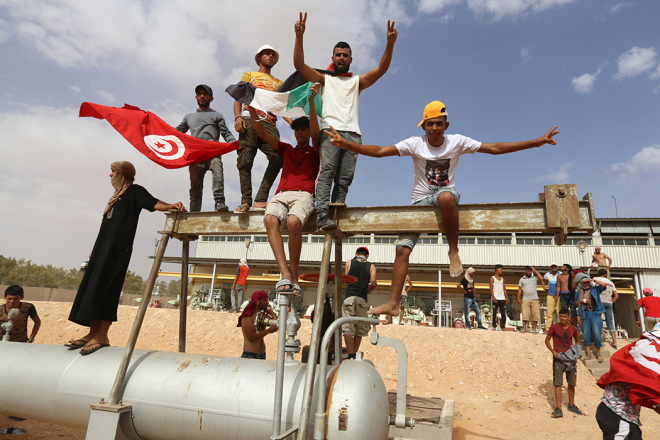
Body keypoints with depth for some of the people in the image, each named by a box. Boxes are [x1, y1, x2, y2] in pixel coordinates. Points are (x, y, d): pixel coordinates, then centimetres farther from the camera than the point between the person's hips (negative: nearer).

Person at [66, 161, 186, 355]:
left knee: (103, 287, -13)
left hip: (118, 248, -9)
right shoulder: (117, 196, 24)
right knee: (92, 286, 4)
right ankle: (93, 333, 7)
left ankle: (102, 335, -11)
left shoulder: (135, 191, 1)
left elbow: (153, 203, -17)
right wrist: (95, 250, 26)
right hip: (104, 247, 9)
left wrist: (171, 206, -38)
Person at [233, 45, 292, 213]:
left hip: (269, 123, 2)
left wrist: (292, 121, -2)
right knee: (245, 161, -11)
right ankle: (245, 201, -11)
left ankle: (260, 199, -19)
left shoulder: (278, 83, 33)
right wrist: (237, 117, -7)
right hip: (249, 120, -1)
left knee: (277, 158, -21)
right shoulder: (249, 75, 26)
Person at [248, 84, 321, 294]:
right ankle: (285, 275, -42)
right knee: (270, 219, -33)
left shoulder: (314, 152, 21)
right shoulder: (286, 149, 31)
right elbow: (262, 133, 24)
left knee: (293, 221, -37)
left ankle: (294, 278, -29)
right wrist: (251, 108, 13)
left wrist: (311, 102, -10)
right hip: (281, 194, 3)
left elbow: (316, 132, 1)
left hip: (303, 195, -3)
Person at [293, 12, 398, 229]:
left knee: (344, 178, -8)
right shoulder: (324, 79, 24)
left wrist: (390, 44, -2)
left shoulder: (357, 81, 27)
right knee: (327, 172, -19)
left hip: (353, 134, 2)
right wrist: (299, 36, 0)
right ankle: (323, 215, -27)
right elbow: (299, 64, 12)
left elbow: (381, 69, 13)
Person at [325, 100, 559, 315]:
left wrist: (537, 142, -7)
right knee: (402, 249, -11)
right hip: (420, 201, 1)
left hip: (445, 194, -1)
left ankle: (454, 251, -22)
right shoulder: (415, 144, -7)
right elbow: (379, 151, -16)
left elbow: (495, 148, -3)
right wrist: (346, 144, -29)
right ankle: (393, 303, -5)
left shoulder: (457, 142, -4)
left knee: (446, 197, -41)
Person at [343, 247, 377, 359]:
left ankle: (350, 356, -10)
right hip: (362, 298, 1)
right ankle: (354, 355, 15)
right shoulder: (371, 266, 11)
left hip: (349, 297, -1)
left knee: (348, 328, -4)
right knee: (359, 329, 12)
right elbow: (374, 283, -1)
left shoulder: (349, 263, 12)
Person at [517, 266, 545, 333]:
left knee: (535, 314, -1)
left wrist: (535, 270, -6)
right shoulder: (522, 279, 12)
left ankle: (534, 329, 6)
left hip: (535, 299, 0)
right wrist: (518, 297, 4)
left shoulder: (535, 278, 8)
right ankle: (524, 329, -1)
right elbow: (520, 289, 12)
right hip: (525, 299, 0)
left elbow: (541, 278, -12)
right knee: (525, 314, -5)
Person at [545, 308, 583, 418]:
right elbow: (547, 340, 0)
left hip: (570, 358, 4)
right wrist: (553, 351, -13)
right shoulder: (554, 327, -5)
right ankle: (558, 409, -7)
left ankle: (571, 405, 34)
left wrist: (577, 350, 2)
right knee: (558, 383, -8)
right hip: (558, 358, -4)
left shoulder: (573, 329, 4)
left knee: (571, 383, 14)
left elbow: (577, 341, 20)